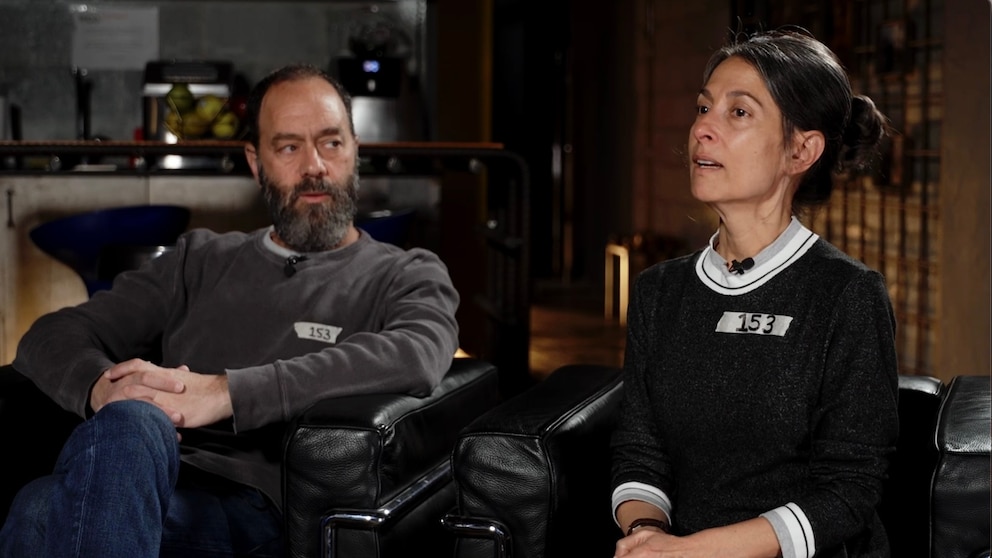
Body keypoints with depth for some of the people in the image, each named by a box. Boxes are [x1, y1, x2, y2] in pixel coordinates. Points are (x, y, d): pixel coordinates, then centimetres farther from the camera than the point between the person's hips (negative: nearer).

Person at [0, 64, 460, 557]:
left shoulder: (407, 276, 14)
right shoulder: (200, 259, 27)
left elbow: (415, 358, -11)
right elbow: (54, 335, 19)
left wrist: (226, 391, -19)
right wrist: (102, 387, -8)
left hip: (265, 512, -3)